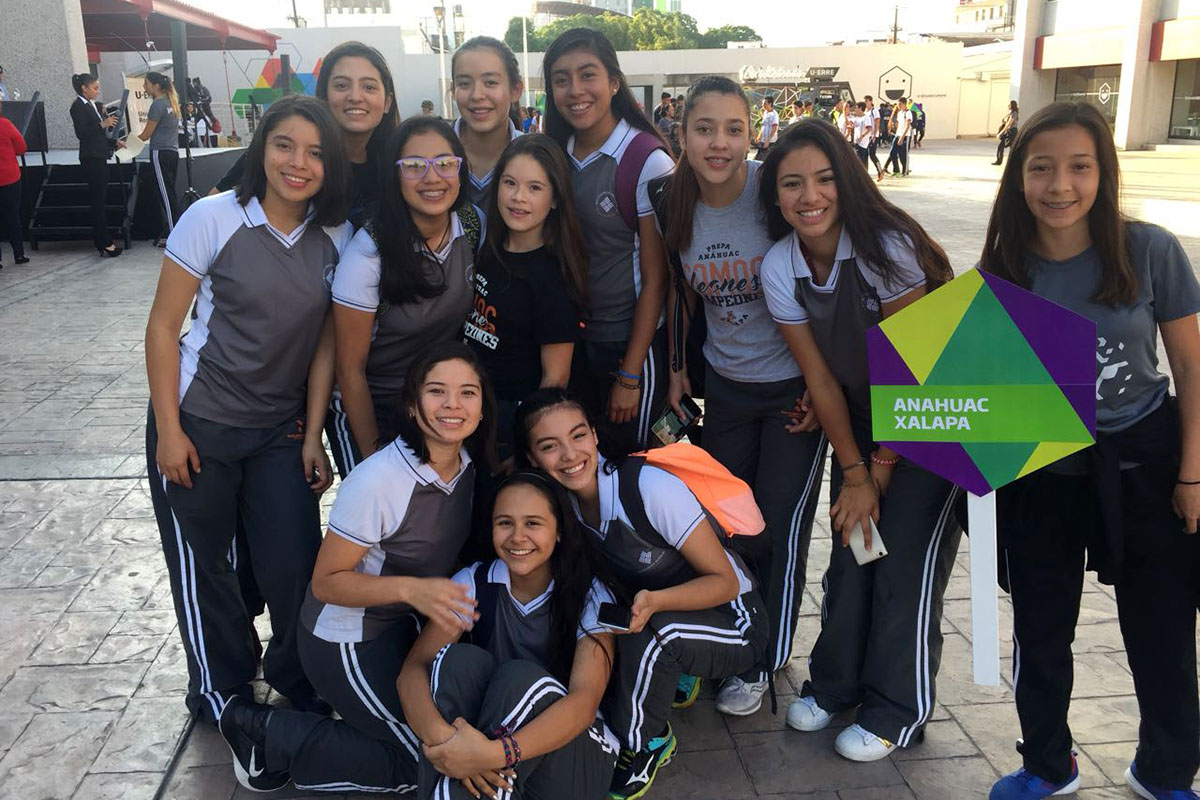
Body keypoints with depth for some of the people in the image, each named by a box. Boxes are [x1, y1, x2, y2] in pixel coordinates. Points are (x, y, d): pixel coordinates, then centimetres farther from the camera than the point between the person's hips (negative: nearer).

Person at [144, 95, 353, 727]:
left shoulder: (336, 238, -3)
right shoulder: (213, 218, -13)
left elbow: (325, 343, 1)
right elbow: (163, 326, -9)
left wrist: (312, 436, 0)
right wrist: (168, 430, -10)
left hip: (281, 430, 3)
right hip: (197, 424, -2)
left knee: (298, 566, 1)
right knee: (203, 566, 11)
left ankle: (297, 680, 30)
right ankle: (221, 695, 34)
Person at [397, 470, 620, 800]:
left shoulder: (591, 598, -11)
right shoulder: (472, 584, -4)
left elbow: (584, 701, -25)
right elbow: (413, 670, -14)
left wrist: (497, 753, -42)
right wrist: (439, 735, -38)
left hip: (574, 750, -2)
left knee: (520, 677, -31)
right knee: (461, 659, -25)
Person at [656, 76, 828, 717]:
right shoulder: (672, 202, -6)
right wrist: (676, 366, 8)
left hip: (796, 385, -4)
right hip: (726, 384, 4)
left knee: (780, 528, 5)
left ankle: (763, 664, 25)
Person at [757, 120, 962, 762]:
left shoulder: (887, 245, -25)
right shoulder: (779, 268, -11)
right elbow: (820, 378, -7)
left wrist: (883, 466, -14)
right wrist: (854, 471, -6)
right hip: (861, 419, 4)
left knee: (906, 561, -3)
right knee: (850, 547, 8)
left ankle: (897, 710, 17)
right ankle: (834, 683, 30)